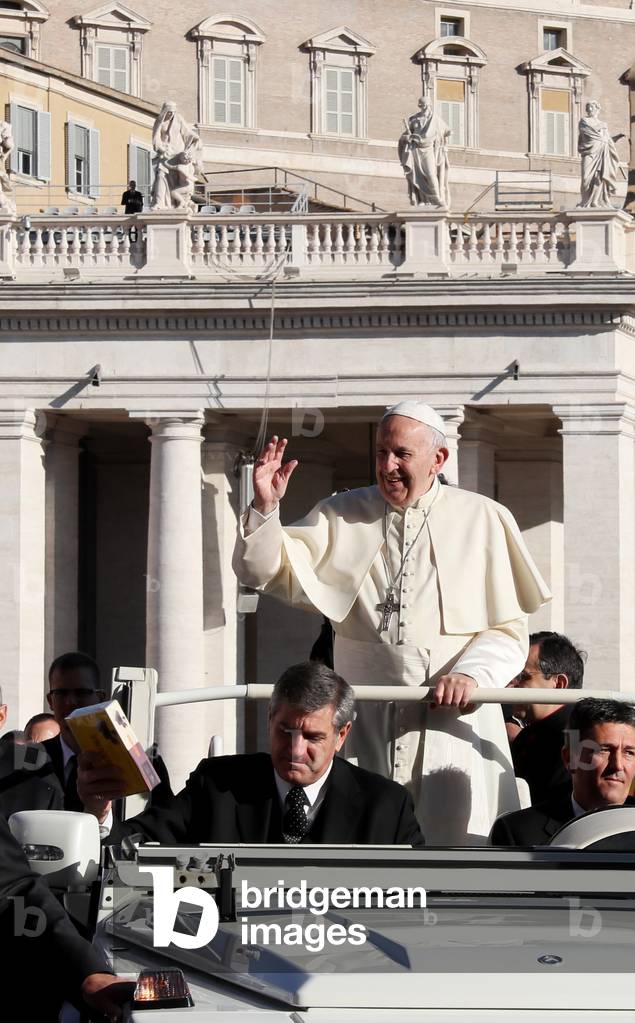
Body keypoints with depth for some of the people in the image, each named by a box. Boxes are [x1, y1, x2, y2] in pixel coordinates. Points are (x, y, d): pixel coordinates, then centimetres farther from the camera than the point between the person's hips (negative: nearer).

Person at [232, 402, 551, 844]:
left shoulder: (484, 521, 7)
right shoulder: (341, 517, 13)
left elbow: (508, 629, 3)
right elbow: (265, 571, 5)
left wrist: (471, 674, -15)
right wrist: (265, 507, -12)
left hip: (455, 714, -2)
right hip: (367, 722, 2)